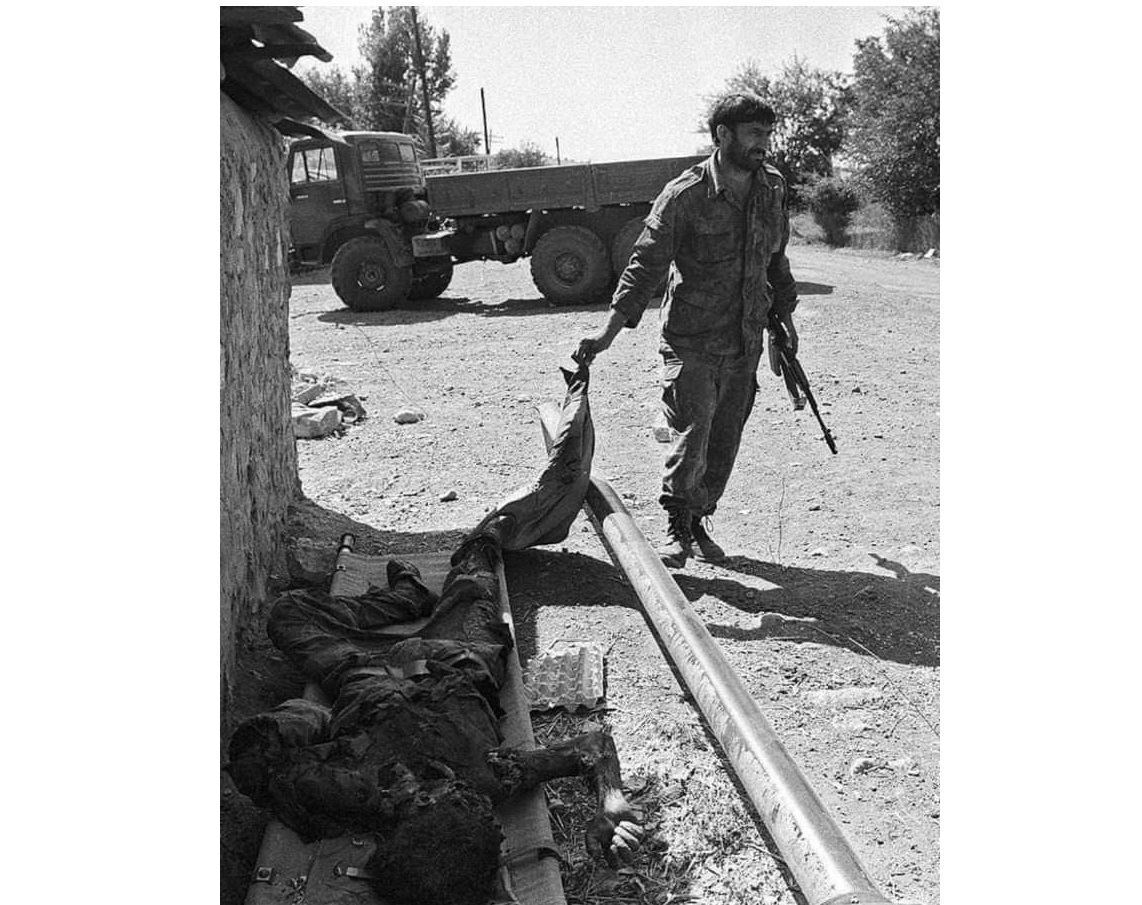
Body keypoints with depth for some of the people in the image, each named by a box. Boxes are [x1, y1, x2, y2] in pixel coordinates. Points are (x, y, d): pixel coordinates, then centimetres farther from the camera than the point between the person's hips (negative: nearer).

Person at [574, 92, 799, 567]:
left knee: (725, 439, 9)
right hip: (691, 341, -5)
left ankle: (700, 521, 26)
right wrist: (609, 330, -16)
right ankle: (676, 527, 9)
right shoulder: (684, 195, -12)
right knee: (692, 434, -11)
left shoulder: (774, 188, 7)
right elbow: (646, 264, -11)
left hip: (745, 342, 5)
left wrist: (785, 318, 24)